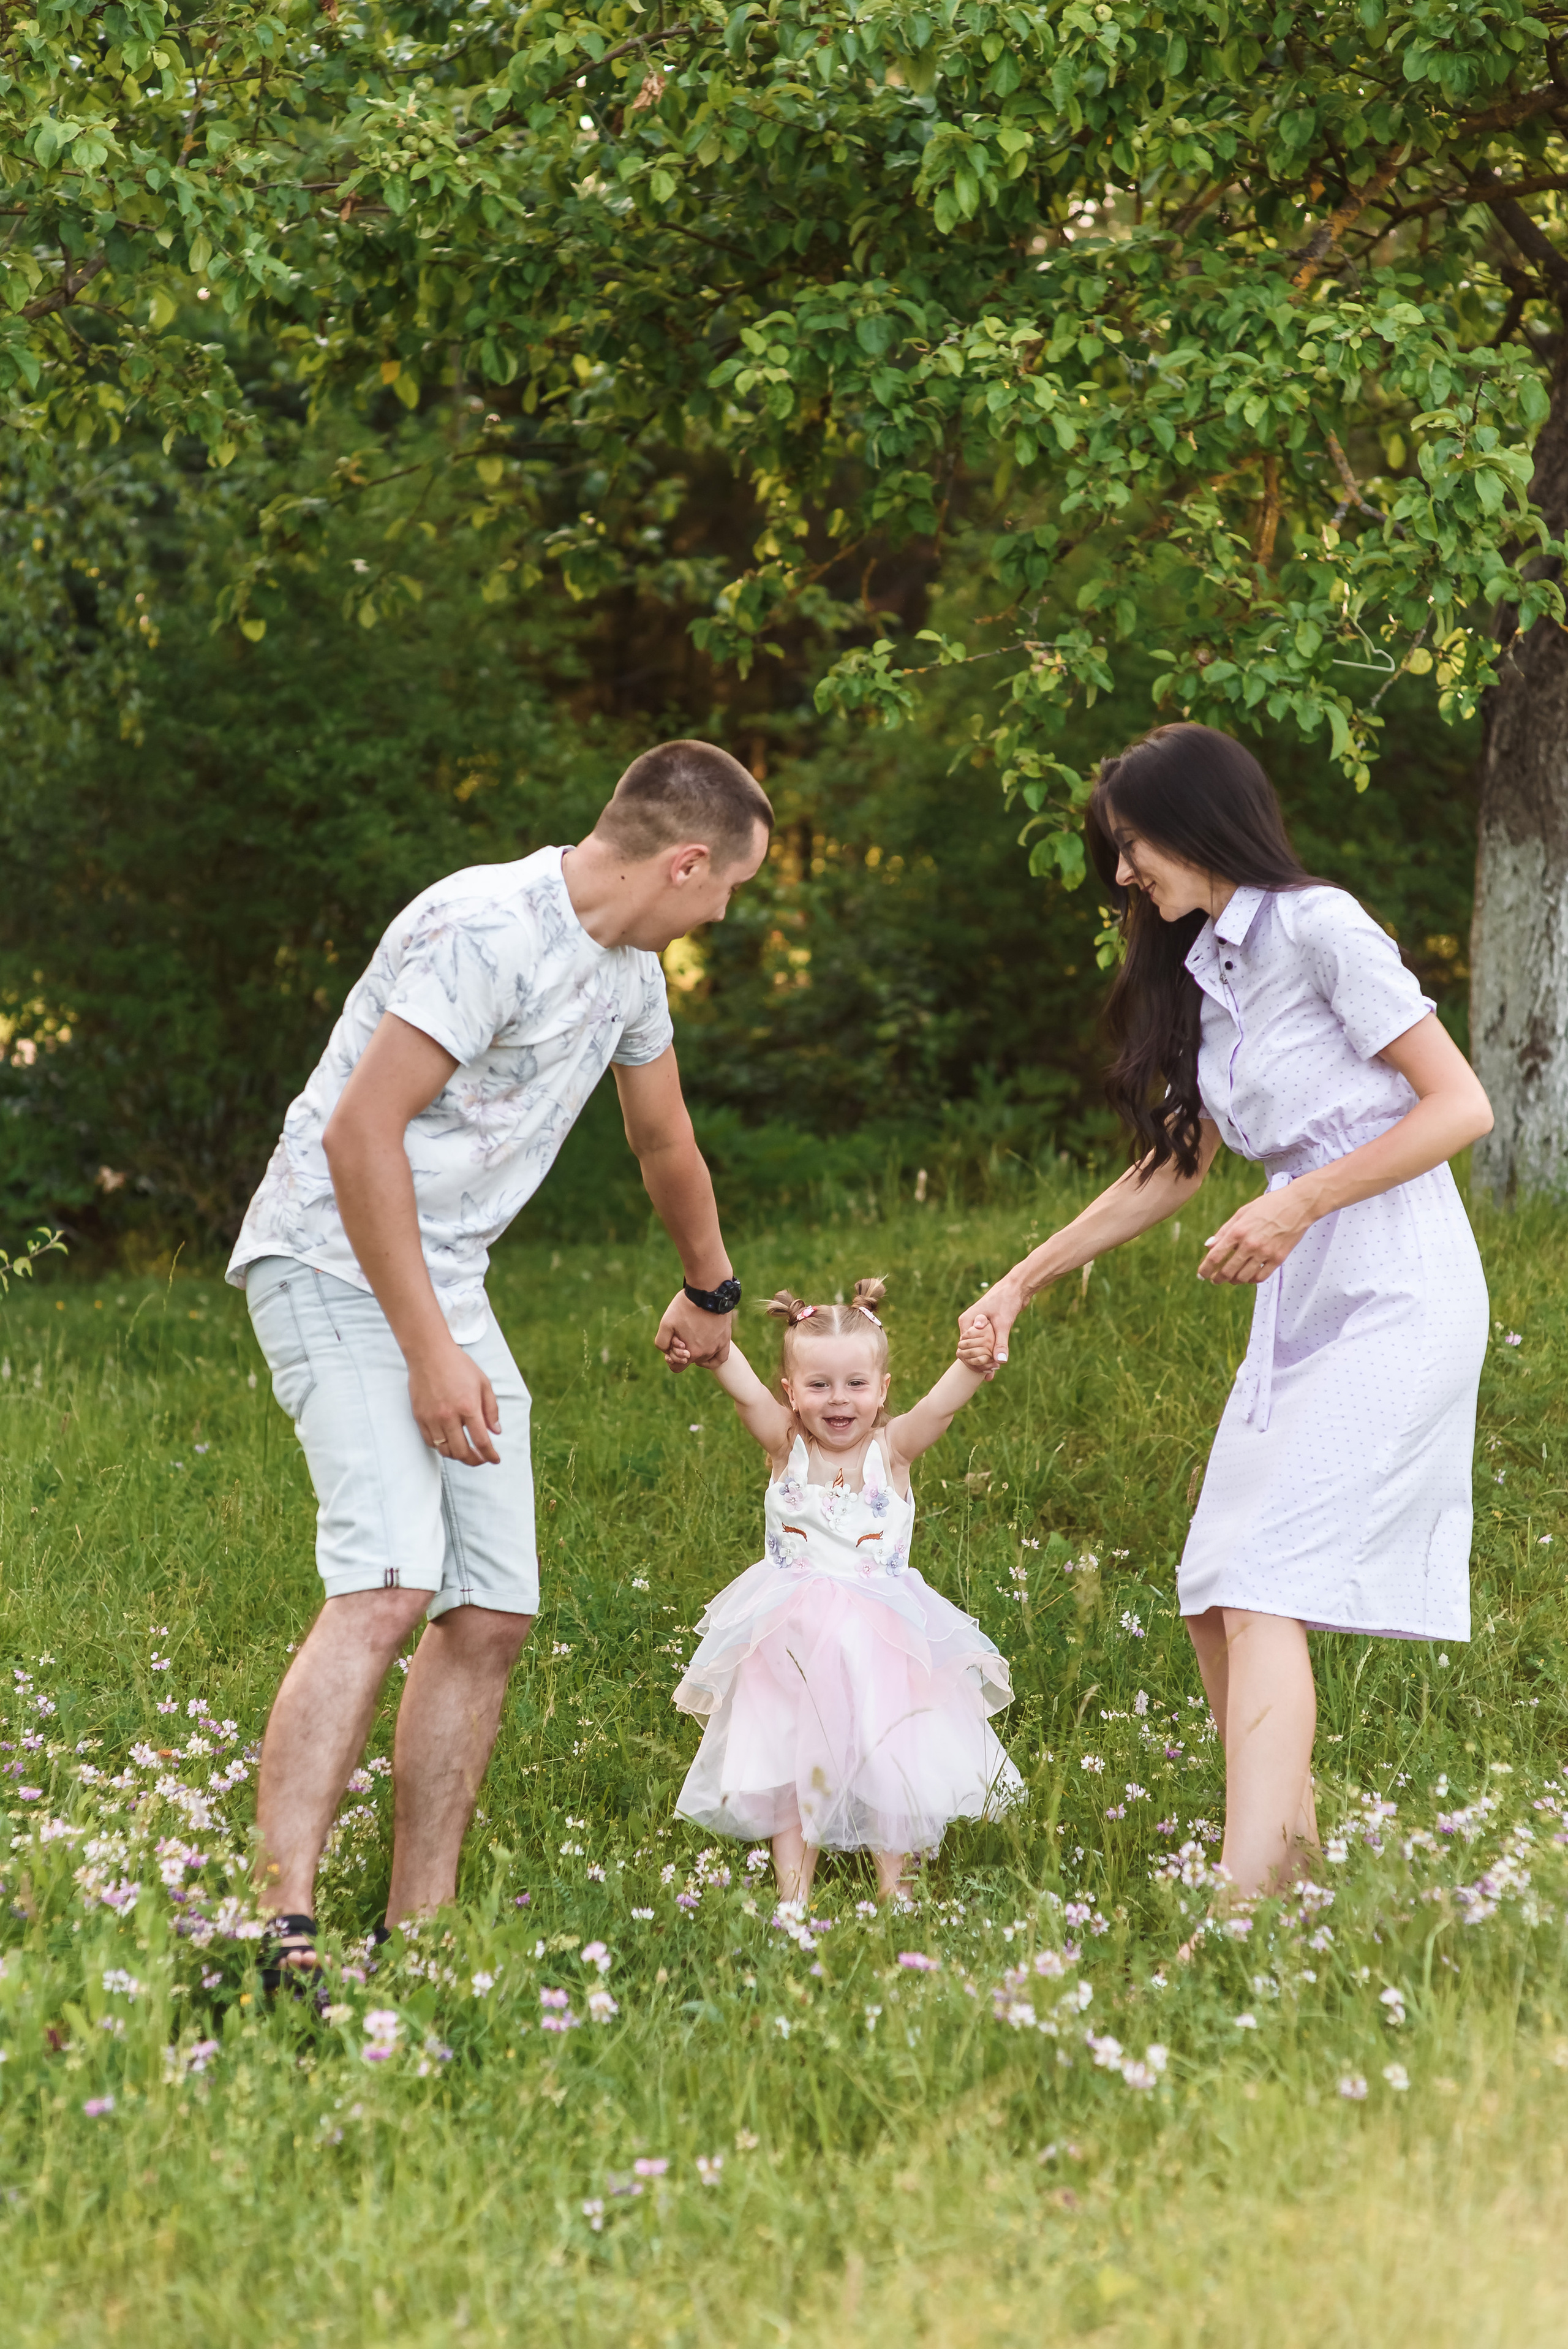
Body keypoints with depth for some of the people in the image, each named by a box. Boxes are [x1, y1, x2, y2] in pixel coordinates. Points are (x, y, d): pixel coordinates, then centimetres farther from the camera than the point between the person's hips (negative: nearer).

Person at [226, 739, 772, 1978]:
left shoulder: (629, 967, 12)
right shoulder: (489, 929, -19)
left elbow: (666, 1144, 30)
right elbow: (358, 1135, -23)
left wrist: (712, 1291, 44)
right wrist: (429, 1355, -23)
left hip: (448, 1282, 9)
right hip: (336, 1263, -9)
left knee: (492, 1616, 2)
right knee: (388, 1585, -25)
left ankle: (416, 1941, 7)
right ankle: (281, 1927, -29)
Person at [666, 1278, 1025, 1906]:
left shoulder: (892, 1450, -2)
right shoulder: (786, 1447, -1)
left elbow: (941, 1404, -19)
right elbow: (743, 1389, -17)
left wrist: (973, 1365, -39)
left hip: (883, 1638, 0)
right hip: (793, 1639, 0)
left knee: (888, 1756, 0)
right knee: (789, 1758, 0)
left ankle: (892, 1877, 14)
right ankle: (793, 1886, 7)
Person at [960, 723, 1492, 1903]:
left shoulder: (1318, 928, -10)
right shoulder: (1205, 974, 15)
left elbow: (1462, 1107, -13)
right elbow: (1171, 1169, 24)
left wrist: (1299, 1203, -17)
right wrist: (1024, 1282, 23)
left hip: (1395, 1291, -9)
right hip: (1301, 1304, 9)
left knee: (1264, 1594, -18)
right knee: (1216, 1604, 5)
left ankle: (1242, 1905, -24)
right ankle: (1290, 1854, 13)